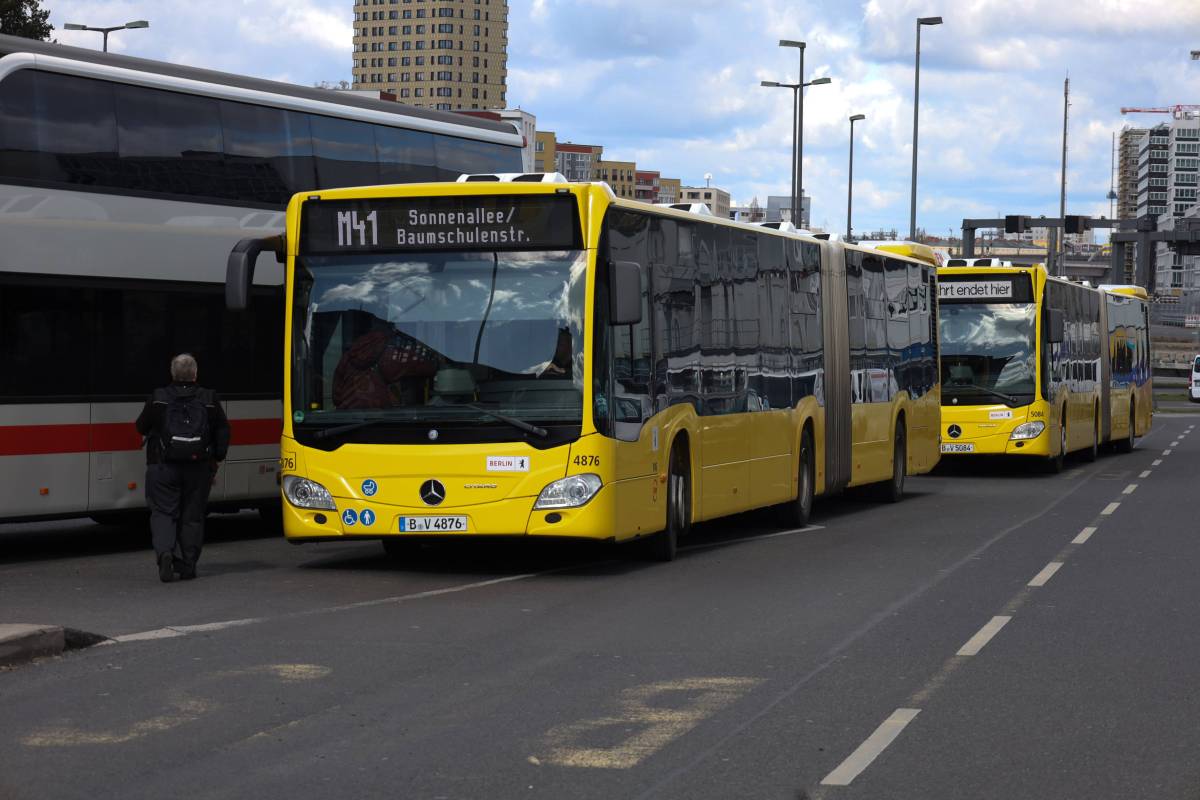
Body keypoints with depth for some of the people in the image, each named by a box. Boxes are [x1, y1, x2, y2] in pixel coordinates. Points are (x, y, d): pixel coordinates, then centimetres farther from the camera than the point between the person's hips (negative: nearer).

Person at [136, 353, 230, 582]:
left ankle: (164, 551, -22)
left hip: (163, 467, -1)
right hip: (198, 468, 1)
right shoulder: (209, 399, 1)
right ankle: (188, 565, 7)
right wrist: (217, 459, 14)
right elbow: (223, 431, 4)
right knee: (192, 516, 8)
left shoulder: (158, 398, -2)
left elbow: (142, 427, 8)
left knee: (163, 512, 2)